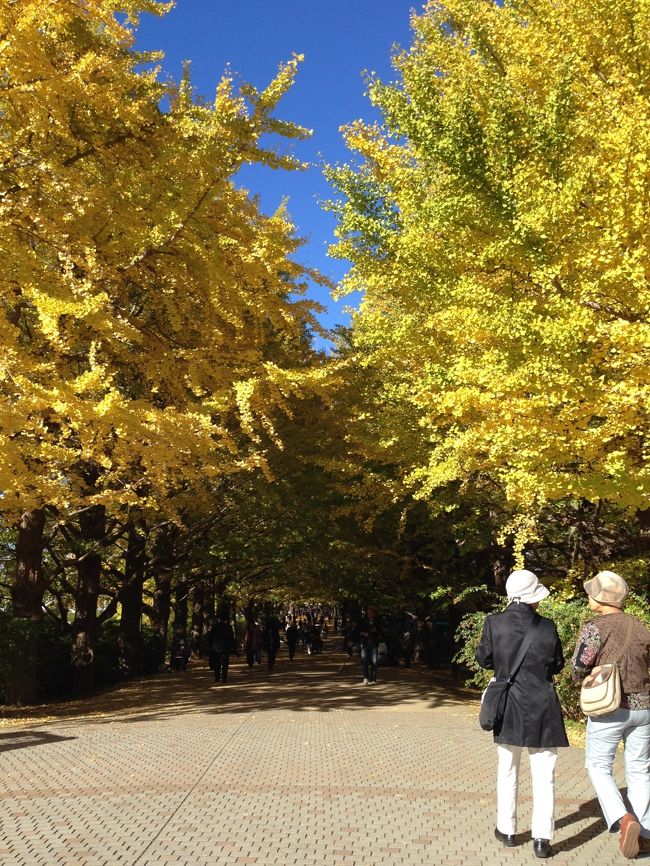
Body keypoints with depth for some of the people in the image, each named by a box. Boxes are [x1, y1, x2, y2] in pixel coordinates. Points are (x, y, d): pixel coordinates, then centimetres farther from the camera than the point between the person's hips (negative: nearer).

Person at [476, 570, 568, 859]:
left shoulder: (494, 623, -10)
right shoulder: (547, 626, -9)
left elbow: (483, 659, 0)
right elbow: (557, 664, 3)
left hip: (508, 705, 1)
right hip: (543, 707, -1)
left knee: (507, 770, 16)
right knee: (543, 775, 7)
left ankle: (507, 830, 24)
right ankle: (541, 839, 7)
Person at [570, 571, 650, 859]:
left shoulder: (595, 627, -13)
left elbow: (578, 667, -13)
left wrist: (583, 679, 8)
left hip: (609, 707, -5)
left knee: (598, 766, 8)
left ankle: (624, 820, -11)